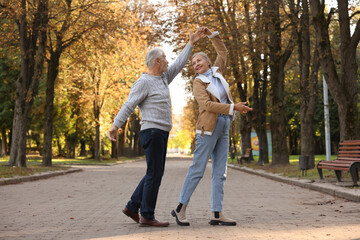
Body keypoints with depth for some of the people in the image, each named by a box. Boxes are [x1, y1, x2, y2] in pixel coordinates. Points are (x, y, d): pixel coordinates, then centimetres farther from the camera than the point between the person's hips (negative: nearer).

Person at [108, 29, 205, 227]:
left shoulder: (163, 78, 17)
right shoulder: (143, 82, -10)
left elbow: (178, 65, 26)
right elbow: (128, 106, -13)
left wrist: (191, 44, 27)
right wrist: (115, 125, -20)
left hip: (162, 133, 10)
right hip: (152, 131, -10)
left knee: (155, 174, 11)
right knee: (154, 174, -8)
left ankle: (132, 207, 16)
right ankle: (147, 216, -4)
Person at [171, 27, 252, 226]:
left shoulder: (217, 72, 14)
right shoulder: (199, 82, -3)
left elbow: (222, 51, 26)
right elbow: (207, 105, -17)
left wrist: (210, 34, 15)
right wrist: (233, 108, -20)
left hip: (224, 128, 6)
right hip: (209, 127, -6)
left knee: (220, 173, 3)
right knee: (197, 170, -5)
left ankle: (216, 214, 3)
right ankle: (180, 208, 4)